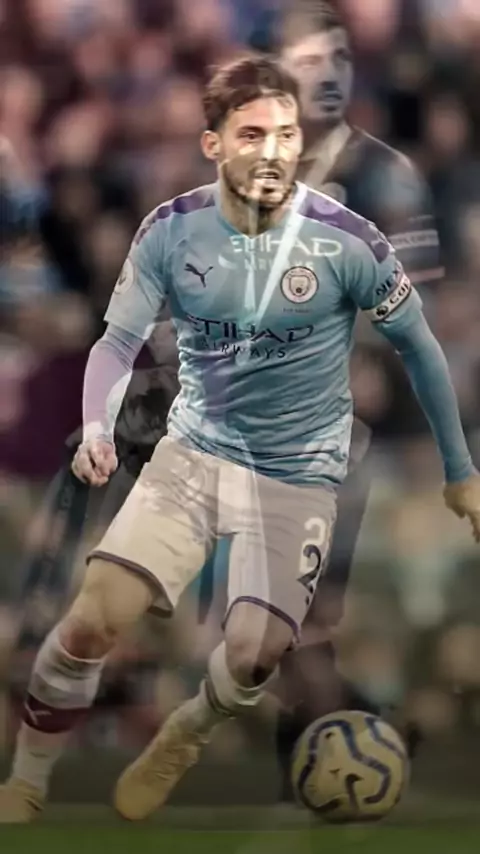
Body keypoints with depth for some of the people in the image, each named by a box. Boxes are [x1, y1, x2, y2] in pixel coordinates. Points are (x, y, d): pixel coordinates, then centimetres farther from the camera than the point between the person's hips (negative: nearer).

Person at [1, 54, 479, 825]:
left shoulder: (345, 240, -17)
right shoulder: (172, 232, -12)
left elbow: (417, 346, -2)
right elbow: (119, 342, -5)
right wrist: (97, 428, -26)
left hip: (300, 473, -1)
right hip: (196, 450, 1)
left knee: (253, 656, -15)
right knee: (92, 621, -15)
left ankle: (183, 739, 23)